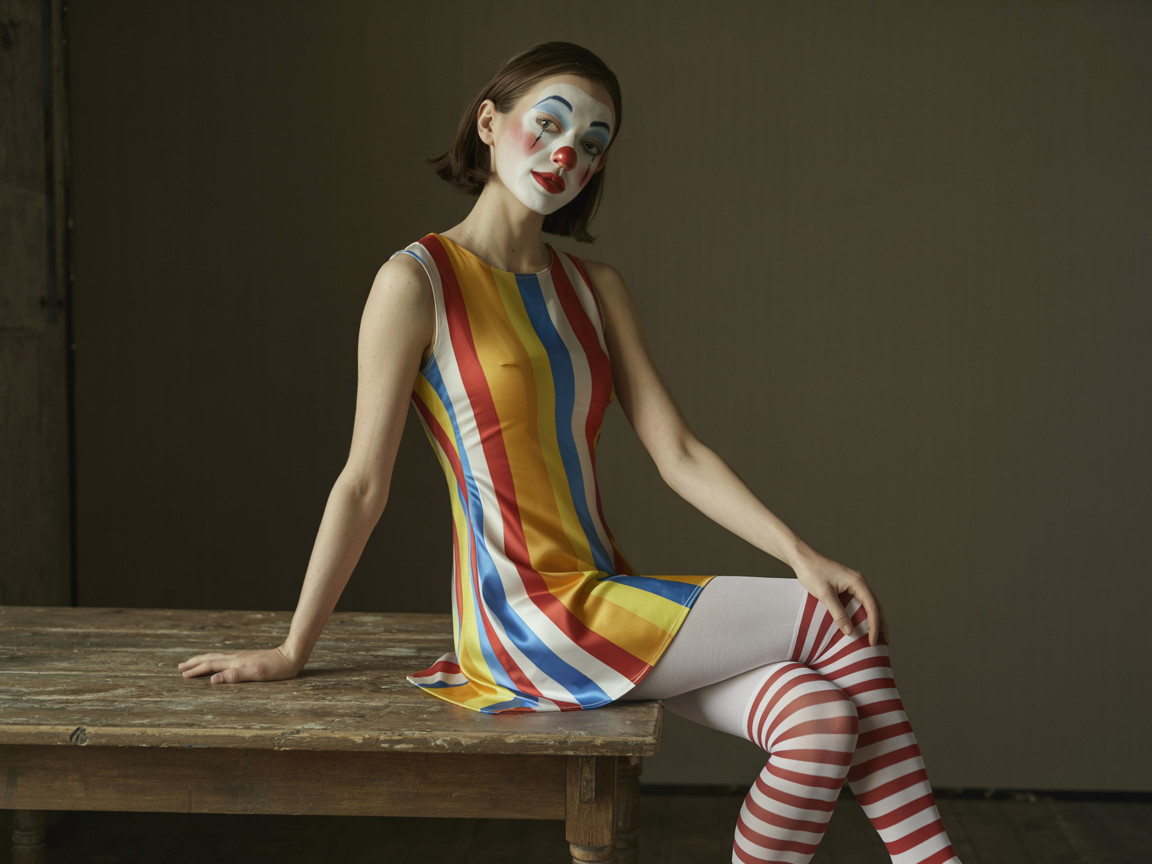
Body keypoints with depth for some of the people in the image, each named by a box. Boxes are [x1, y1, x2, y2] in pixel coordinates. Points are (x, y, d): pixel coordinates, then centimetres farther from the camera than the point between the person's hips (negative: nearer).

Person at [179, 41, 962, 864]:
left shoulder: (597, 288, 12)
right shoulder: (419, 280, -7)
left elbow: (679, 453, 4)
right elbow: (363, 484, -6)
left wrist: (804, 555, -7)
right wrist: (291, 652, -3)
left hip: (607, 598, 6)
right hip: (525, 618, -6)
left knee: (820, 719, -17)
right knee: (843, 626, -11)